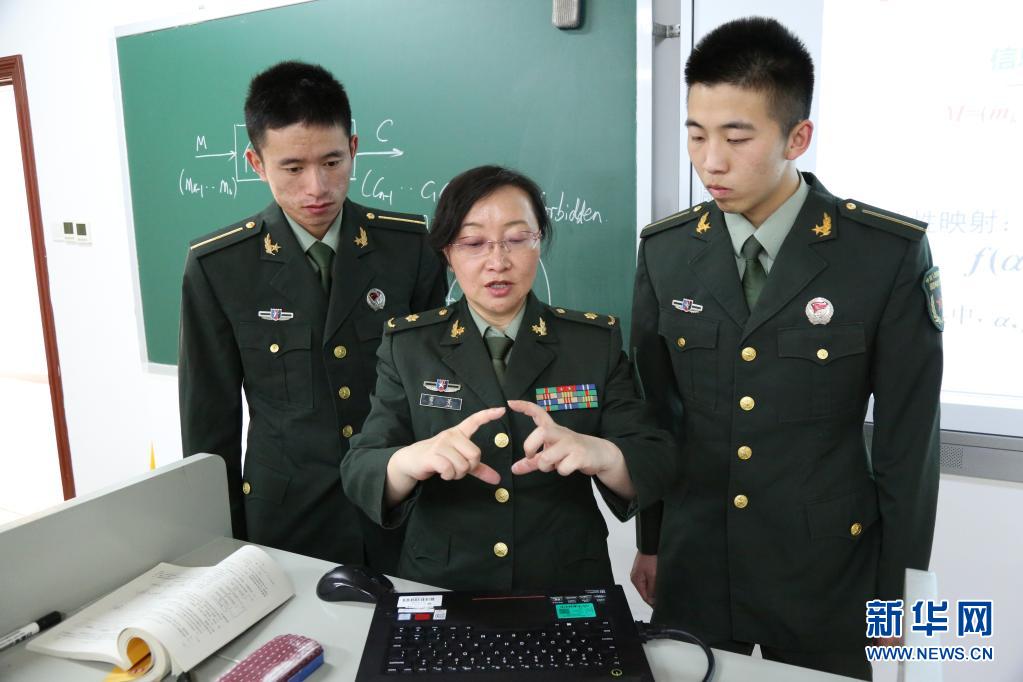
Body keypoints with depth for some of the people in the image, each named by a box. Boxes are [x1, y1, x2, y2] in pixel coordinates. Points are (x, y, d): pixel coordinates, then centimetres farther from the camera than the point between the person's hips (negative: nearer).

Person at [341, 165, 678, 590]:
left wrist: (600, 454, -27)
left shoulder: (597, 341, 0)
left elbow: (657, 464, -6)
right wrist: (409, 461, -28)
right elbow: (359, 473, -6)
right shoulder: (408, 345, 1)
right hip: (441, 588, 0)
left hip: (567, 590, 1)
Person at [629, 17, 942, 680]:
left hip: (826, 571, -2)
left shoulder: (892, 254, -13)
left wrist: (896, 589, -1)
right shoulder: (665, 251, -5)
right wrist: (650, 542, 8)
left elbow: (907, 439, -6)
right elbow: (654, 412, 3)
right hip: (692, 568, 2)